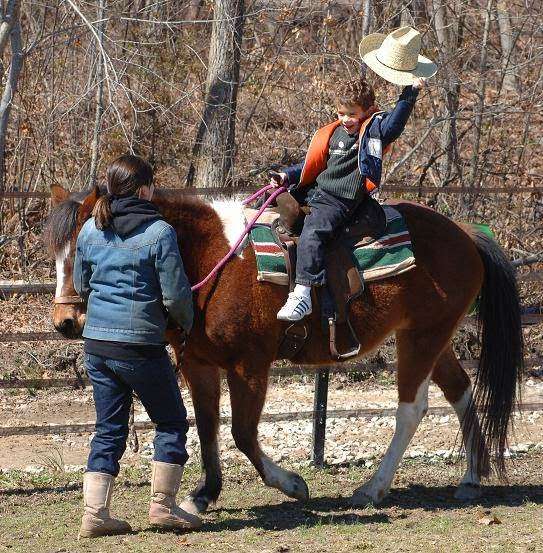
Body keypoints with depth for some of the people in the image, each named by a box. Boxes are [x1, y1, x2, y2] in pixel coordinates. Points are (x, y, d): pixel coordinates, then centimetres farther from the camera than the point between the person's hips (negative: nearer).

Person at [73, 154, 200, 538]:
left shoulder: (90, 229, 4)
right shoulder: (160, 232, -12)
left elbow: (81, 285, 15)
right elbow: (175, 296, -11)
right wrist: (188, 321, 9)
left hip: (96, 343, 6)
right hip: (141, 345, -6)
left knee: (109, 430, 13)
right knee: (172, 422, 12)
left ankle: (95, 513, 7)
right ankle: (163, 505, 12)